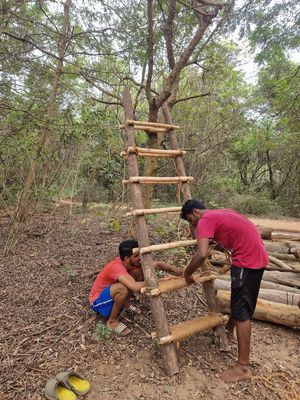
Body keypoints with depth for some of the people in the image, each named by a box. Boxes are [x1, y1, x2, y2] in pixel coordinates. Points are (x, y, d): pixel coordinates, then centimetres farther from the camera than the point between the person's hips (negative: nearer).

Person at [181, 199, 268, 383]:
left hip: (247, 260, -10)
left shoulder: (205, 220, -12)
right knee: (240, 302, 26)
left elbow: (202, 254, -25)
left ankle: (243, 367, 6)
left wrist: (187, 273, -10)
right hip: (257, 256, 10)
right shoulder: (221, 213, 17)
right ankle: (230, 328, 47)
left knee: (242, 311, -2)